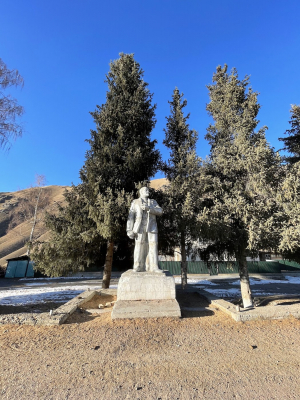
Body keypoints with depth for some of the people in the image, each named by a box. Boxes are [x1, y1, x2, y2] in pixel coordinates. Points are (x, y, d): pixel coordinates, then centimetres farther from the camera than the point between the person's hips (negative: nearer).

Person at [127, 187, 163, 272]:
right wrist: (129, 230, -8)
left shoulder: (153, 202, 16)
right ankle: (138, 267, 3)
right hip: (140, 228, -2)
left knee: (153, 246, -5)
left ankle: (154, 267, -4)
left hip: (151, 228, 2)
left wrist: (148, 208, -15)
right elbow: (131, 217, 2)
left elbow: (160, 211, -1)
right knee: (139, 247, -4)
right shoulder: (135, 202, 9)